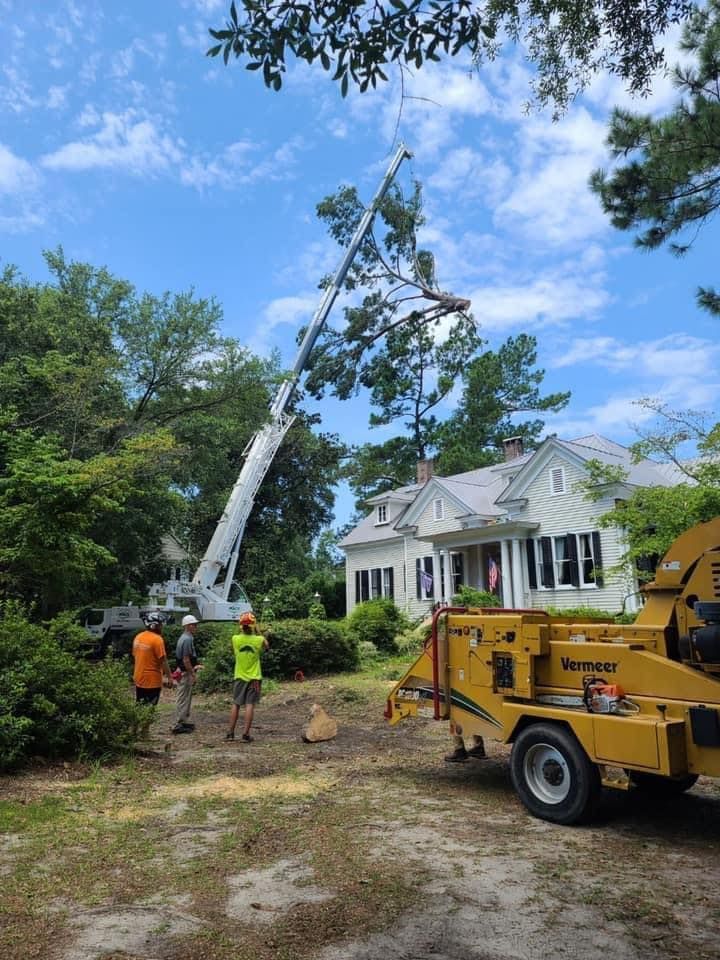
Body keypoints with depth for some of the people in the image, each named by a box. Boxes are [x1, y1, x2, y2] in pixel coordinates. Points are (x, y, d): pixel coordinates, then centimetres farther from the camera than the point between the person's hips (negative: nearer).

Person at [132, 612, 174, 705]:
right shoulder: (157, 639, -18)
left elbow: (135, 656, 13)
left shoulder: (138, 637, 4)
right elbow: (163, 661, -18)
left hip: (139, 679, 7)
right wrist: (169, 677, -11)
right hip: (153, 680, -7)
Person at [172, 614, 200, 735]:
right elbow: (186, 659, -22)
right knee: (183, 700, -4)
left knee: (186, 699, 18)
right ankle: (178, 725, 1)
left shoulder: (185, 638, 13)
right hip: (185, 673, -11)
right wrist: (192, 674, -18)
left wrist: (192, 672, 21)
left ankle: (184, 721, 26)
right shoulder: (187, 639, -19)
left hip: (185, 672, 11)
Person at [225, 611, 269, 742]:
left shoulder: (235, 639, -10)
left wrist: (242, 631, 12)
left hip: (240, 677, 2)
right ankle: (246, 734, -1)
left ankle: (230, 732, 16)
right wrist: (258, 633, 12)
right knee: (250, 705, 1)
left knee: (236, 704, 12)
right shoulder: (259, 640, -11)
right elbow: (267, 647, 11)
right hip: (254, 678, -2)